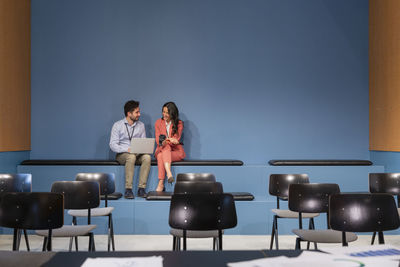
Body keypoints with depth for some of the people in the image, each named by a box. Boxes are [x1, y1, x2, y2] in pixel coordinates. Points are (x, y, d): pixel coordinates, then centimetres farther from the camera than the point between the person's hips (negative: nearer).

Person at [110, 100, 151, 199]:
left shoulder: (141, 125, 11)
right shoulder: (118, 125, -1)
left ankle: (141, 188, -30)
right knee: (131, 157, -38)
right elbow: (113, 145, -8)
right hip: (122, 154, -3)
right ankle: (128, 190, -35)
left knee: (147, 157, -30)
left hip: (138, 153, 3)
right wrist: (127, 149, -23)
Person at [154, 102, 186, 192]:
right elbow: (158, 140, 0)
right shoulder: (158, 122, 10)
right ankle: (169, 174, -49)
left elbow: (176, 140, -7)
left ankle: (161, 184, -45)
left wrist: (166, 141, -29)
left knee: (161, 156, -33)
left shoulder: (179, 124, 3)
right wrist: (170, 140, -22)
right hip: (161, 150, 2)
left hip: (176, 151, -2)